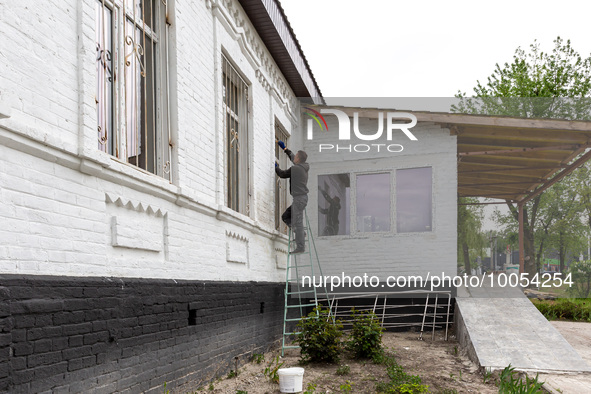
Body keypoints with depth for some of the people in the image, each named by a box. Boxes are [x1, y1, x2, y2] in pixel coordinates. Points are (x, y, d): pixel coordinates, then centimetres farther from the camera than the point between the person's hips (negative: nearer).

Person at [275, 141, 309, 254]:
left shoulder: (295, 169, -15)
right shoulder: (304, 167, 11)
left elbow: (282, 174, 0)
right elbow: (293, 159, 29)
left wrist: (275, 166, 19)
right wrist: (285, 148, 38)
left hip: (299, 198, -10)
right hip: (302, 197, 10)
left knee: (298, 222, -7)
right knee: (285, 216, 17)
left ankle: (300, 247, -5)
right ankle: (300, 234, 13)